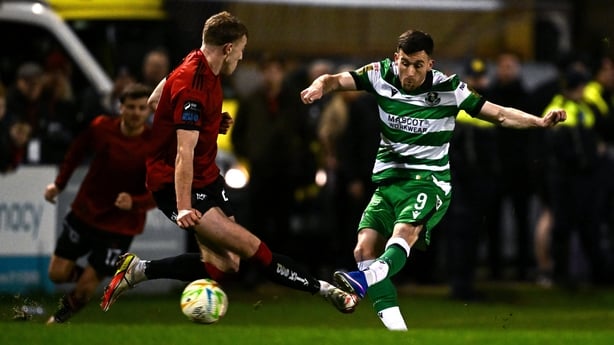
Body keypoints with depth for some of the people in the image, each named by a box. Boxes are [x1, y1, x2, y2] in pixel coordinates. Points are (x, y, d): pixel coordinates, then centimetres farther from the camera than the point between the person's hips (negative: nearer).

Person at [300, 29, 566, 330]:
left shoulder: (448, 89, -6)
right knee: (365, 248, -16)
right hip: (388, 181, 4)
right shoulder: (383, 75, 1)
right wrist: (319, 87, -25)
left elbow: (500, 114, -2)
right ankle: (395, 327, -22)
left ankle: (367, 280, -59)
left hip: (429, 180, -4)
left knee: (404, 232, -33)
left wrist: (540, 121, -16)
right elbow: (336, 80, -1)